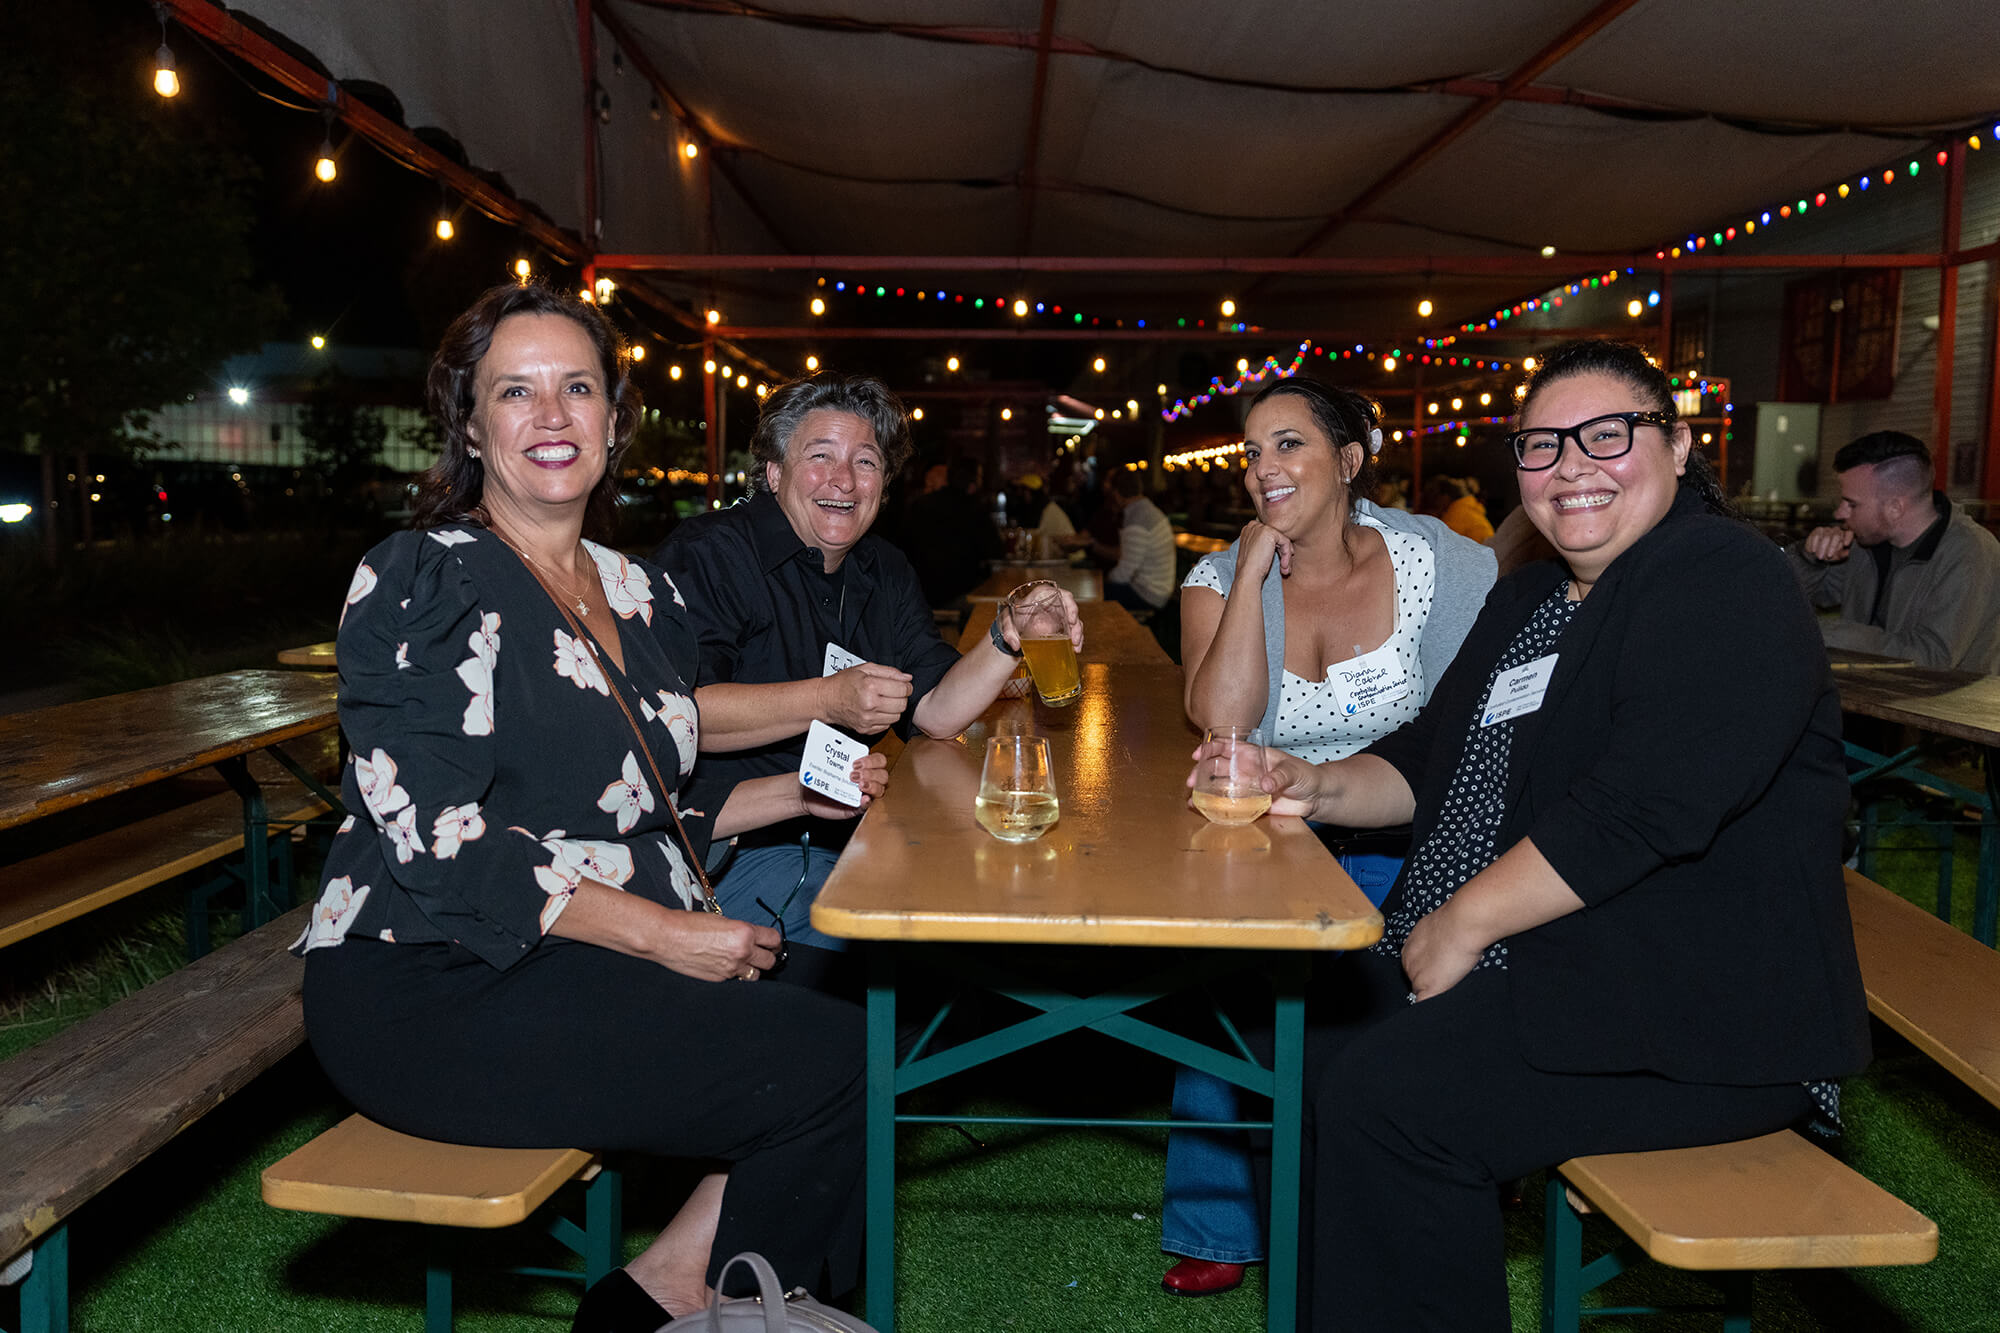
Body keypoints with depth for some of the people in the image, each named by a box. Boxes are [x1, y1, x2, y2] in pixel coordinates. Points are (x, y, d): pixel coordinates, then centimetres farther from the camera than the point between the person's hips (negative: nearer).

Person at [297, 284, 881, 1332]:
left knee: (856, 1002, -9)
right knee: (827, 1060, -18)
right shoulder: (427, 585, -9)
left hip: (605, 963, 8)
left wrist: (797, 794, 8)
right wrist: (663, 936, -20)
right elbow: (438, 837, -18)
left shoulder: (640, 596, 14)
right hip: (431, 995, -8)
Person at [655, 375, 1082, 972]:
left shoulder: (886, 573, 16)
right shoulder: (709, 553, -8)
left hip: (840, 842, 8)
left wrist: (1008, 639, -8)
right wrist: (828, 700, -25)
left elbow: (935, 711, 8)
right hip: (727, 851, -7)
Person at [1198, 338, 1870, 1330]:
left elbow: (1642, 808, -25)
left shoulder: (1724, 587, -13)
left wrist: (1462, 923, -20)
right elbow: (1430, 754, 18)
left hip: (1699, 1021, -9)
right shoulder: (1530, 598, 17)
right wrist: (1320, 788, -2)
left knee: (1381, 1098, -24)